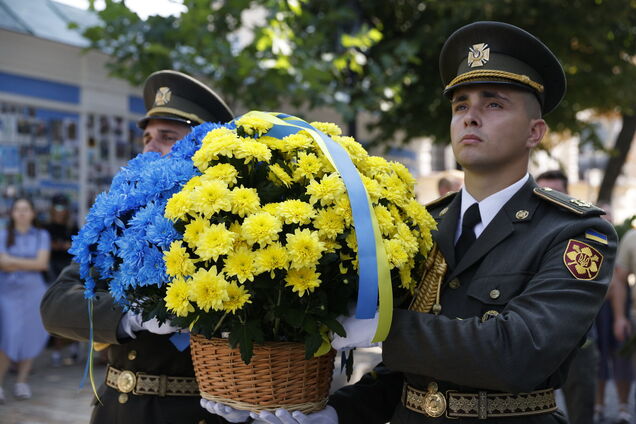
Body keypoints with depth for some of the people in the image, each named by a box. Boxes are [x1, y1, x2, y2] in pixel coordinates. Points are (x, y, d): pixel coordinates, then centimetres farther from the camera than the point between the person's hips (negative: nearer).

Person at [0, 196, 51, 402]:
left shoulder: (41, 235, 6)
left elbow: (42, 263, -6)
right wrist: (29, 263, -9)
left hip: (33, 292, 1)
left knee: (30, 337, 1)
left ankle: (22, 382, 13)